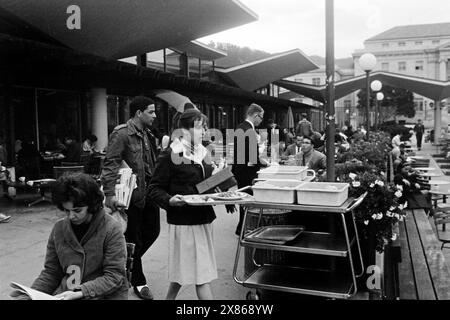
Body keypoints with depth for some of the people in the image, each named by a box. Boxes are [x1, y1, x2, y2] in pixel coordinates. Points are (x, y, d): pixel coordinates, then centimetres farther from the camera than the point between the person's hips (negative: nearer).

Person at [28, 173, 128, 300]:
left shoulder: (111, 229, -12)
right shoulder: (59, 228, 3)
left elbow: (114, 276, -12)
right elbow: (50, 272, 12)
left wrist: (80, 293, -21)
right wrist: (33, 292, -5)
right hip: (64, 294, 4)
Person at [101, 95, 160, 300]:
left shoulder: (148, 135, 13)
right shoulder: (121, 134, -12)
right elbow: (110, 165, -18)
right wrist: (109, 194, -26)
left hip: (149, 193, 8)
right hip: (132, 194, -8)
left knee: (152, 232, 15)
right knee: (134, 239, 5)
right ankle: (138, 282, 21)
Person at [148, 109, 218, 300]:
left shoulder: (204, 153, 11)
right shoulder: (170, 155, -10)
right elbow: (154, 189, -8)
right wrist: (169, 200, -26)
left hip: (204, 218, 7)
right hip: (184, 220, -7)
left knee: (183, 270, 16)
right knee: (202, 273, -3)